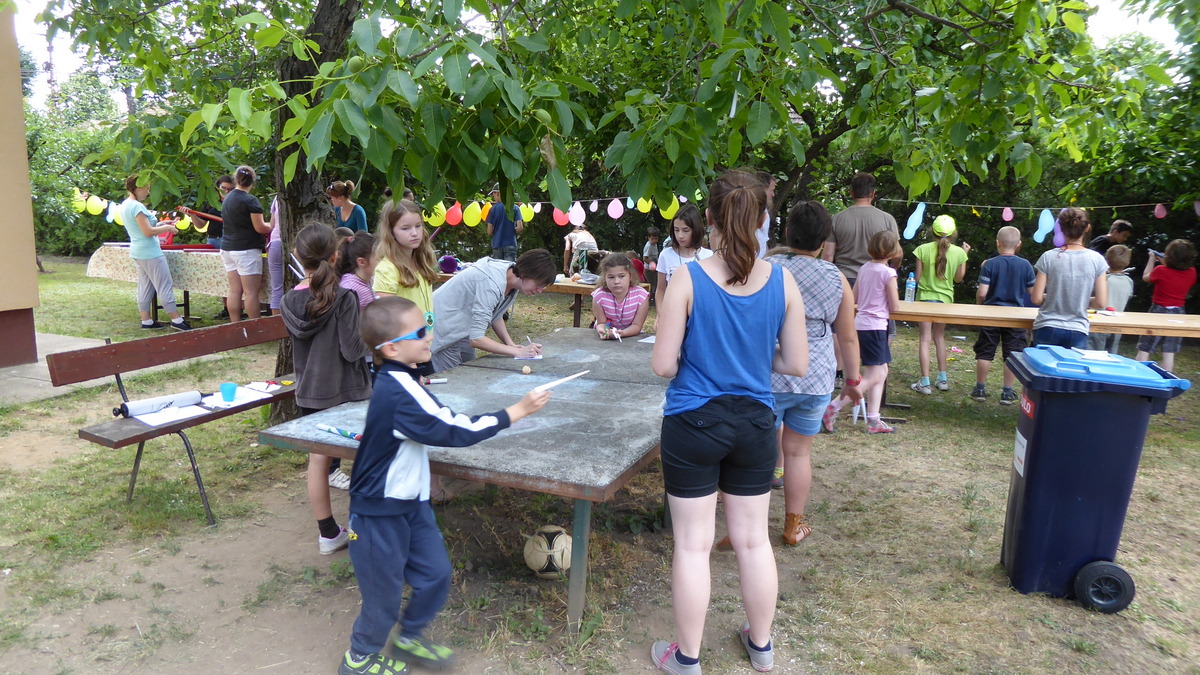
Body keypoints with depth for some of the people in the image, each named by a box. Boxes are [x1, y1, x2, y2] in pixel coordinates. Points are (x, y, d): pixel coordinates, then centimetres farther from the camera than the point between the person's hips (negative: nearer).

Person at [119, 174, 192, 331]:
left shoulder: (125, 205, 13)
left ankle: (146, 320, 15)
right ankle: (176, 320, -5)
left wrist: (161, 223, 11)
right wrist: (167, 228, -8)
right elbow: (148, 232, -21)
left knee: (145, 287, 12)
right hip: (150, 253, -10)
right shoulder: (137, 206, -18)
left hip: (137, 252, 10)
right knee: (165, 286, -7)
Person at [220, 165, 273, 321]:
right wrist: (271, 227, 7)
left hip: (227, 248, 8)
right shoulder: (250, 200, -12)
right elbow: (259, 228, -12)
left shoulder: (227, 199, 12)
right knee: (251, 291, -5)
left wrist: (265, 226, 22)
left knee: (234, 290, 8)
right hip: (246, 249, -7)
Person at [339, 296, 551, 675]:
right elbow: (457, 430, -31)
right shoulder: (401, 395, -31)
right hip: (381, 513, -9)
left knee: (435, 573, 16)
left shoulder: (398, 383, -1)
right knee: (385, 592, 12)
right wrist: (517, 411, -27)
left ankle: (410, 637, 40)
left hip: (410, 502, 9)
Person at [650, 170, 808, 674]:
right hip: (755, 424, 3)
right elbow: (796, 364, -1)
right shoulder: (782, 283, -5)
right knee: (754, 540, 19)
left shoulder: (688, 279, -15)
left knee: (693, 545, 9)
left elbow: (663, 365, -14)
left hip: (693, 425, -3)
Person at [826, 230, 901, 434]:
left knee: (881, 372, 14)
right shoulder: (888, 273, -14)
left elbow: (853, 298, 15)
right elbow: (894, 307, -10)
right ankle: (833, 408, -7)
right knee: (874, 376, -3)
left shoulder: (864, 268, 7)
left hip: (860, 323, 8)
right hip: (875, 326, -8)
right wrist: (893, 300, 11)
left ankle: (873, 419, 16)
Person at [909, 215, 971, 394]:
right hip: (945, 298, 3)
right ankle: (942, 379, 24)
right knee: (939, 337, 19)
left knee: (924, 339, -1)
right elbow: (958, 278, 9)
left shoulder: (923, 249, -11)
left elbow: (917, 277, -8)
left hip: (925, 297, -3)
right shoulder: (959, 252, -4)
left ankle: (925, 383, -5)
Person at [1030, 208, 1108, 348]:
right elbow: (1100, 302, -3)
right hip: (1078, 331, 1)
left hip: (1047, 329, -1)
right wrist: (1082, 301, 16)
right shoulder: (1097, 260, -4)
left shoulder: (1048, 257, -8)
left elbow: (1036, 299, -8)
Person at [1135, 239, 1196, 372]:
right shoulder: (1191, 272, -4)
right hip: (1178, 313, 4)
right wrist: (1165, 263, 13)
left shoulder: (1161, 271, -16)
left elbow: (1146, 277, 4)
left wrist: (1152, 259, 14)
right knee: (1170, 353, 7)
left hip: (1159, 311, -4)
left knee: (1144, 350, 3)